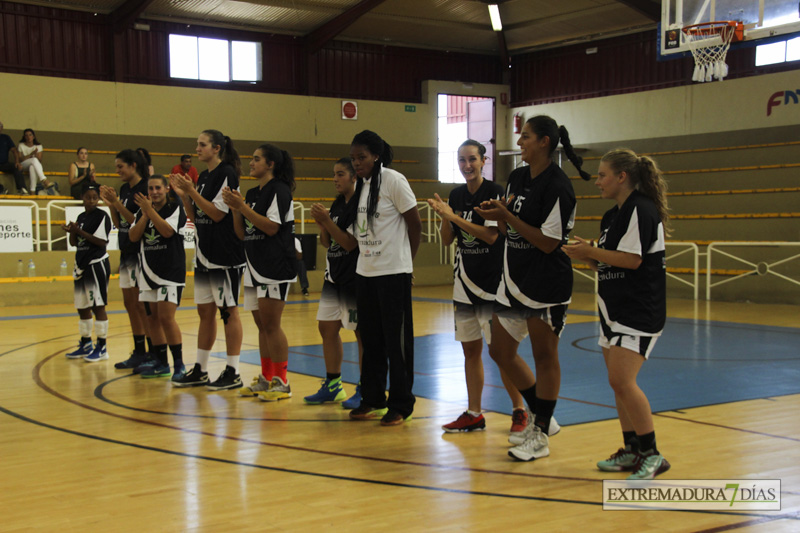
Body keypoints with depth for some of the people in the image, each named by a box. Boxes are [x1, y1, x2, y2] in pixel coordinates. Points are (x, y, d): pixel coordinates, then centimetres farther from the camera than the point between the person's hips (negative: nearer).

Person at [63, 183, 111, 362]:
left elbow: (101, 241, -18)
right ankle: (86, 344, 25)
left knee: (98, 305, -6)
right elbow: (74, 243, 16)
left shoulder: (102, 216, -8)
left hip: (97, 265, -8)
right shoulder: (81, 217, 15)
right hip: (82, 265, 8)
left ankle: (101, 347, 0)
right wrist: (72, 231, -4)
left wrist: (80, 231, -18)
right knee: (82, 307, 13)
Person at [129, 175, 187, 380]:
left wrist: (150, 209, -17)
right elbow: (133, 237, 1)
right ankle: (161, 364, 17)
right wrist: (145, 214, -8)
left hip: (170, 271, -6)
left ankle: (179, 364, -4)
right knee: (152, 318, 8)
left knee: (166, 317, -13)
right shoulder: (143, 212, 13)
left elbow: (168, 231, -19)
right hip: (148, 271, 6)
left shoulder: (175, 208, -3)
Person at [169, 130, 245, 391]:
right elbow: (195, 217, 15)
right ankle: (200, 370, 20)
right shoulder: (203, 176, 14)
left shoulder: (227, 174, -11)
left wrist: (192, 191, -17)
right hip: (204, 253, 9)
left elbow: (217, 213, -17)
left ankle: (232, 372, 4)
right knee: (205, 311, 12)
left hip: (225, 254, -9)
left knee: (228, 311, -3)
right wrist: (183, 195, 2)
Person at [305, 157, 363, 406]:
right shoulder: (337, 204, 13)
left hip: (354, 278, -9)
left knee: (361, 332, -1)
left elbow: (350, 243, -19)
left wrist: (327, 220, -20)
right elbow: (327, 242, 15)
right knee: (327, 328, 12)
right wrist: (321, 224, -3)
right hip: (334, 276, 9)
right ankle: (332, 386, 23)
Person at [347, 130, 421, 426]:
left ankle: (401, 405, 10)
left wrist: (406, 259, 0)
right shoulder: (360, 185, 10)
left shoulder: (393, 181, -11)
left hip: (393, 272, -7)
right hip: (365, 271, 7)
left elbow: (415, 223, -7)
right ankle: (372, 400, 25)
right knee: (371, 339, 14)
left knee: (397, 340, 0)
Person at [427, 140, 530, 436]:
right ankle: (474, 414, 19)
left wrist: (453, 216, -20)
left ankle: (520, 412, 9)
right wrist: (443, 216, -9)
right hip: (465, 281, 7)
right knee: (470, 349, 10)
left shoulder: (494, 192, -10)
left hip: (492, 282, -6)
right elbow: (447, 240, 10)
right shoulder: (456, 195, 9)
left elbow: (491, 235, -20)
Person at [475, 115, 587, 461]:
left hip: (546, 284, -9)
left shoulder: (558, 186, -15)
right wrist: (498, 215, -6)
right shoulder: (517, 177, 10)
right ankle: (541, 417, 28)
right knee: (500, 351, 11)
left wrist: (507, 215, -20)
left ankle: (540, 436, 15)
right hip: (514, 279, 9)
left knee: (544, 356, 2)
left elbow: (548, 242, -19)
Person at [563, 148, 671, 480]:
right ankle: (632, 451, 20)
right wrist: (586, 256, 3)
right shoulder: (612, 216, 16)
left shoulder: (642, 210, -13)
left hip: (639, 312, -10)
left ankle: (652, 455, -6)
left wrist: (591, 252, -12)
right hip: (614, 310, 10)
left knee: (622, 381, -17)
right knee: (618, 382, 10)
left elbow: (631, 260, -21)